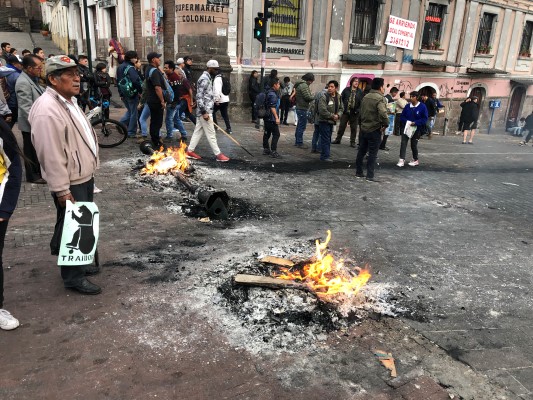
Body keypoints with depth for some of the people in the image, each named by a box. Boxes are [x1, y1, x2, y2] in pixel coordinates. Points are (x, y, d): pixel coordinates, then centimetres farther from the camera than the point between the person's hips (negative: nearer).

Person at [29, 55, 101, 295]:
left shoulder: (69, 101, 11)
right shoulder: (48, 111, -23)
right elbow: (52, 156, -25)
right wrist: (62, 190, -23)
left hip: (84, 177, 10)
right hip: (71, 184, -10)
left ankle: (79, 263, 38)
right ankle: (73, 277, 17)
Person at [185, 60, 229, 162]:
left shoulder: (208, 78, 15)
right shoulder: (204, 79, -15)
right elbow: (199, 97, -21)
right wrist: (204, 112, -23)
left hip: (206, 110, 10)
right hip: (205, 111, -10)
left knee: (198, 131, 12)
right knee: (211, 133, -5)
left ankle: (190, 151, 17)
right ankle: (218, 154, 0)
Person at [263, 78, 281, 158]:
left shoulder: (269, 93, 14)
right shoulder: (273, 95, -17)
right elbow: (272, 107, -22)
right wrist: (276, 117, -23)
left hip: (267, 117, 10)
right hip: (272, 118, -10)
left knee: (267, 133, 14)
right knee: (276, 134, -7)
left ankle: (266, 149, 22)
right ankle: (273, 151, -8)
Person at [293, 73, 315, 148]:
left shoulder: (299, 84, 16)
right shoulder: (304, 85, -16)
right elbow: (308, 97, -19)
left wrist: (312, 96, 11)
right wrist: (315, 96, -2)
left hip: (299, 107, 11)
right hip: (302, 108, -10)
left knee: (299, 125, 16)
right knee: (302, 126, -7)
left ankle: (297, 141, 23)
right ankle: (299, 143, -4)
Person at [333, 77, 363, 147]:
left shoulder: (360, 92, 0)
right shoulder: (346, 90, 2)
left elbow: (361, 102, -1)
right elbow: (341, 98, 5)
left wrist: (358, 110, -11)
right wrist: (343, 107, -2)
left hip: (354, 113, 0)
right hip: (345, 112, 0)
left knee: (353, 128, 6)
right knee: (342, 126, 7)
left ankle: (352, 142, 14)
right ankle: (338, 139, 19)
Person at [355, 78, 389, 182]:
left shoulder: (365, 97, 9)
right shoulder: (380, 99, -16)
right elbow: (383, 114, -30)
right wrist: (385, 124, -16)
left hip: (363, 129, 7)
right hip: (374, 130, -7)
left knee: (361, 151, 15)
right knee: (372, 154, -1)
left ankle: (358, 172, 23)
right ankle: (370, 176, 1)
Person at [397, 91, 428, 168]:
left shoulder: (422, 106, -7)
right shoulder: (407, 106, 2)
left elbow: (425, 118, -9)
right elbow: (402, 116, 7)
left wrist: (415, 123, -20)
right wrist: (406, 121, -13)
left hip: (416, 129, -2)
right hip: (406, 127, 3)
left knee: (414, 145, 7)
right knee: (403, 143, -12)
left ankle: (415, 160, 26)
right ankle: (402, 160, -14)